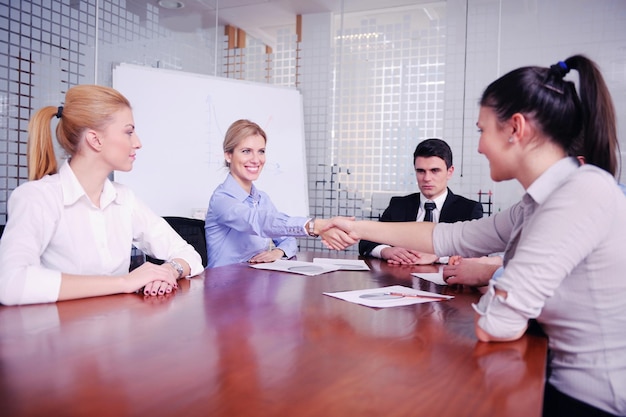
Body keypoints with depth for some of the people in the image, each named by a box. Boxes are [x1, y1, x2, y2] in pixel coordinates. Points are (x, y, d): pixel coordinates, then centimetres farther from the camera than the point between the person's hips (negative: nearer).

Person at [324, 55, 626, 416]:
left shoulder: (584, 191, -24)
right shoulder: (544, 201, 4)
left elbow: (495, 325, -26)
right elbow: (449, 237, 11)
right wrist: (361, 228, 15)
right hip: (571, 385, 7)